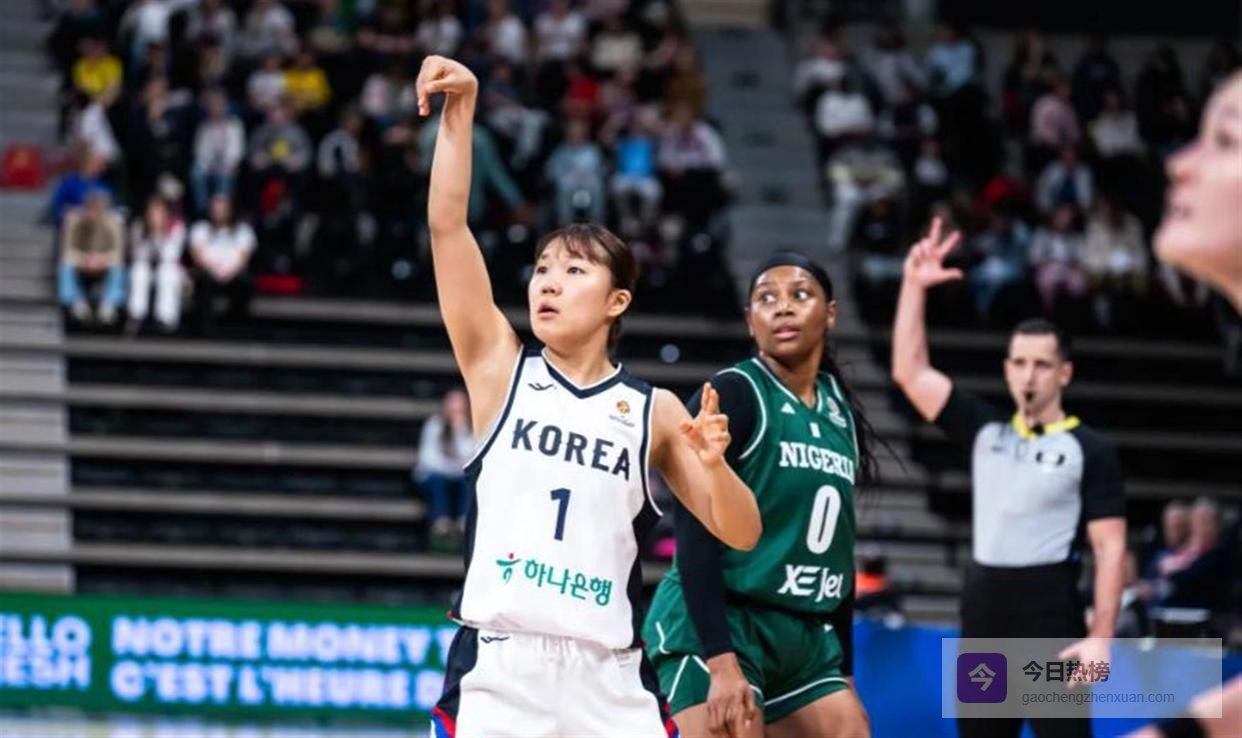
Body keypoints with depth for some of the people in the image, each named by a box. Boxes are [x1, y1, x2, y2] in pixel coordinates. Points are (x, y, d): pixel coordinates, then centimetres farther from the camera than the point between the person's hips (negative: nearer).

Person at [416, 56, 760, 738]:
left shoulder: (653, 411, 10)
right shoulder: (500, 369, 8)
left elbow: (740, 534, 9)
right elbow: (448, 226, -1)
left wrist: (713, 463, -11)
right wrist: (460, 111, -7)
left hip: (607, 681, 1)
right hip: (497, 669, -1)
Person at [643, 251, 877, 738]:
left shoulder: (841, 413, 13)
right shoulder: (732, 396, -8)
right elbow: (695, 535, -15)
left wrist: (843, 672, 19)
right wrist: (721, 661, -24)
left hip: (808, 641, 7)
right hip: (717, 629, -7)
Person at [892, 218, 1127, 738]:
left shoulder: (1091, 450, -2)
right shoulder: (986, 431, 10)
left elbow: (1110, 548, -6)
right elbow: (910, 371, 7)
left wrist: (1101, 637, -15)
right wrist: (914, 286, 0)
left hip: (1051, 618, -5)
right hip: (984, 615, 5)